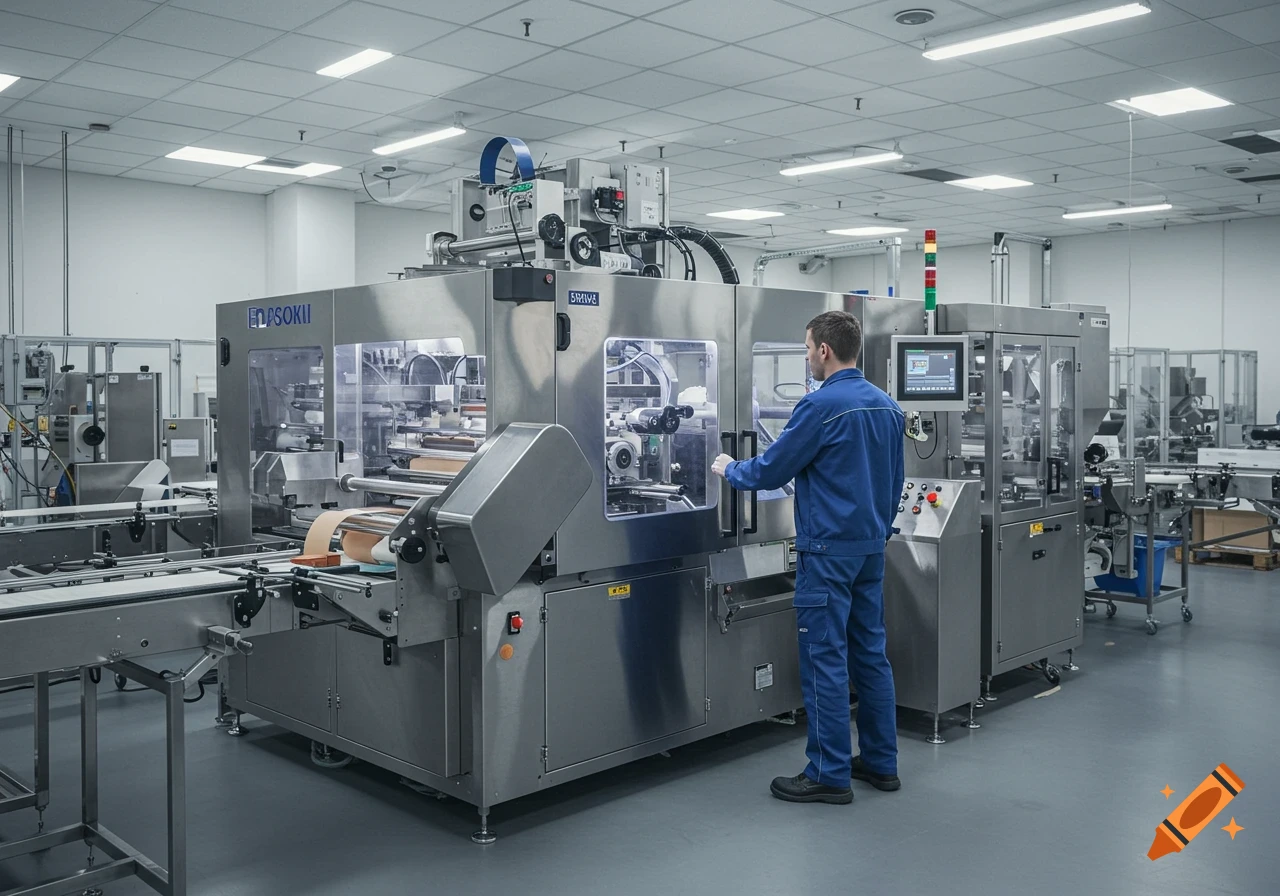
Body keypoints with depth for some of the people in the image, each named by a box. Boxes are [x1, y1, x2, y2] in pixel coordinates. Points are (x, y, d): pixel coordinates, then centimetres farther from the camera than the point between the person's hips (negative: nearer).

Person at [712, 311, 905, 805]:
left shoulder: (820, 406, -16)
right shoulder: (888, 406, 10)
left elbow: (771, 470, -11)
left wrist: (730, 469, 8)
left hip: (828, 550, -8)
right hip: (872, 548, 8)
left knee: (825, 659, -2)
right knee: (870, 653, 14)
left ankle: (829, 774, 4)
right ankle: (881, 761, 22)